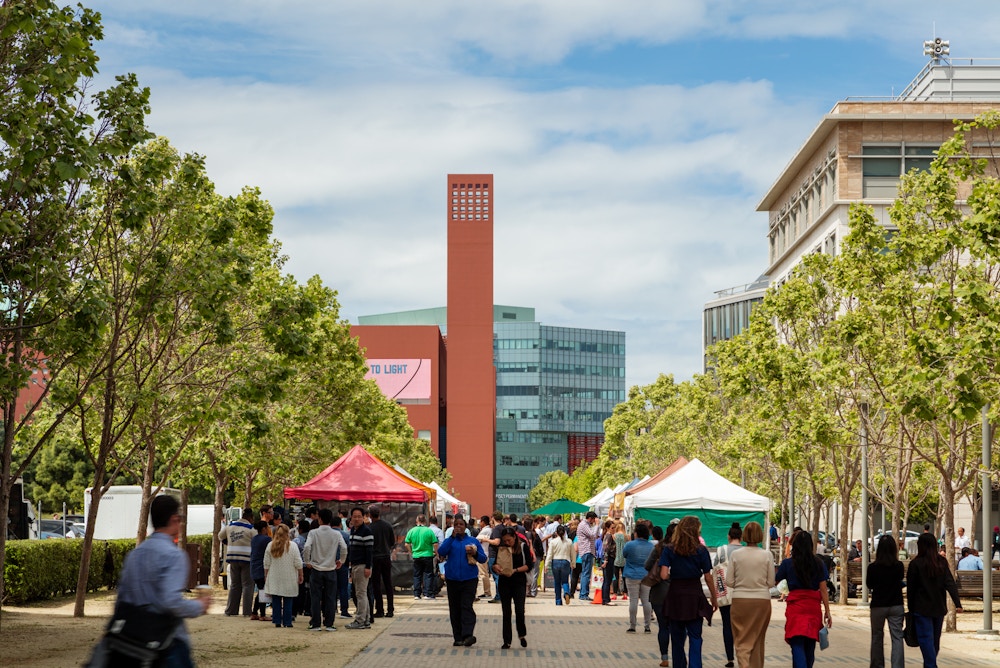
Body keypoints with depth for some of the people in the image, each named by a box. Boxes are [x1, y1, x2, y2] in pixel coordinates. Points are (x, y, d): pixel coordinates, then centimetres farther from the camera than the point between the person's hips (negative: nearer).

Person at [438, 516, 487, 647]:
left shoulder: (473, 541, 10)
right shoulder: (450, 541, 10)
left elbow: (483, 559, 8)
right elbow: (441, 552, -9)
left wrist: (475, 553, -13)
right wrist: (452, 537, -12)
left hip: (469, 579, -2)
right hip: (453, 579, 2)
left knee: (467, 606, -15)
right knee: (455, 609, 4)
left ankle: (468, 635, -26)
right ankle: (458, 637, 10)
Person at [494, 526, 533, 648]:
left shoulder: (523, 547, -2)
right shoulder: (501, 549, 6)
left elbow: (529, 565, -5)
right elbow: (494, 565, 8)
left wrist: (515, 570, -17)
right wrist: (496, 567, -15)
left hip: (519, 583, -3)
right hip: (504, 582, 3)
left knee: (519, 610, -11)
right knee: (506, 612, 4)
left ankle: (522, 634, 15)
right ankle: (507, 641, 9)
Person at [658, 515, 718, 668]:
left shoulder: (669, 550, -4)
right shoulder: (701, 551, -5)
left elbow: (663, 575, -13)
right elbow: (708, 577, -3)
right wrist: (714, 599, 8)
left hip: (675, 595, 1)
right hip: (694, 596, -1)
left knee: (677, 638, 14)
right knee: (695, 637, 2)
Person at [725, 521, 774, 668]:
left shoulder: (735, 555, -4)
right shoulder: (767, 555, -4)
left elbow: (729, 582, -2)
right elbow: (771, 582, -1)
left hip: (740, 600, -1)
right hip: (762, 600, 1)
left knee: (742, 641, 3)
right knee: (758, 640, 14)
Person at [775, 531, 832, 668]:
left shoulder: (788, 563, -3)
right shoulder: (818, 563, 2)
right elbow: (823, 589, 1)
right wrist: (827, 611, 4)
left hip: (795, 606, -3)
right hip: (814, 606, 3)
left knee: (797, 646, -8)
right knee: (810, 646, 15)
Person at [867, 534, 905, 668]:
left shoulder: (873, 567, -13)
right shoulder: (899, 566, -8)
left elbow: (869, 585, 2)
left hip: (878, 606, -1)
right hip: (896, 605, 1)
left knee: (877, 637, 14)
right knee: (897, 637, 1)